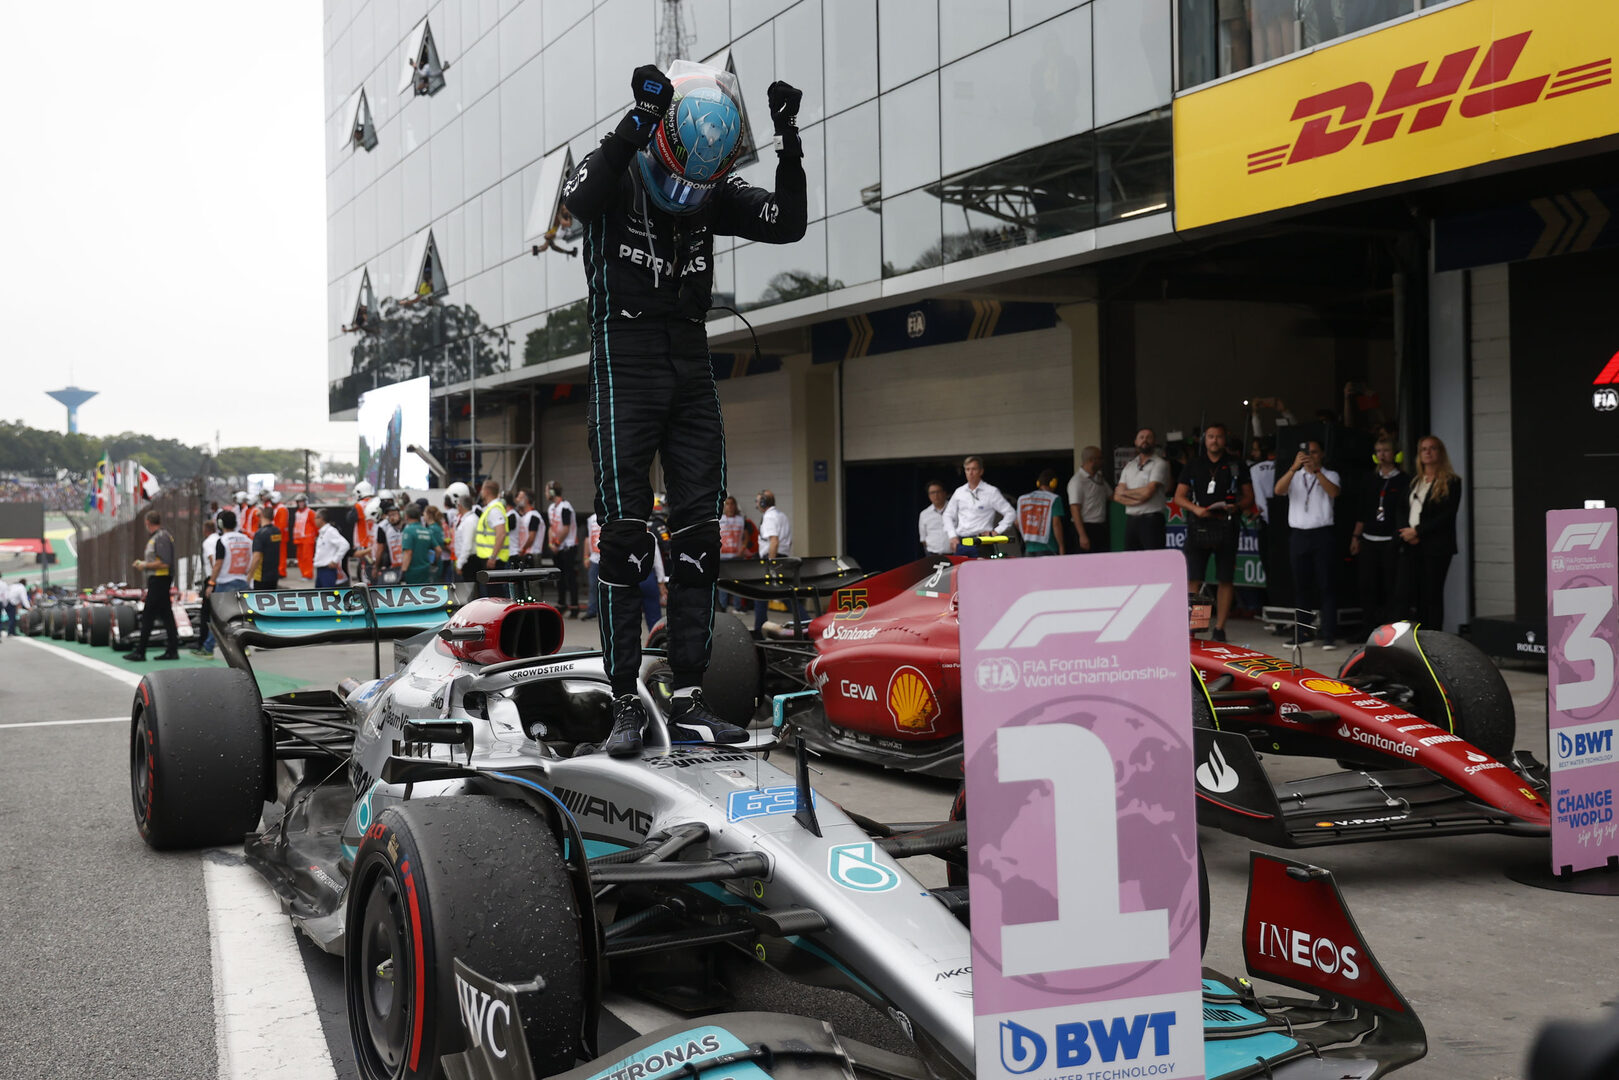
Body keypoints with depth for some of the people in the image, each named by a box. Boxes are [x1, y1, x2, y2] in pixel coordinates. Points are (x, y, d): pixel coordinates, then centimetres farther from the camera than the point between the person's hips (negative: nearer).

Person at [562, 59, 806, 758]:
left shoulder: (713, 195, 6)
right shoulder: (616, 175, -8)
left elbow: (789, 224, -1)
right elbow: (578, 201, -31)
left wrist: (789, 145, -12)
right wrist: (637, 124, -38)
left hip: (692, 371, 5)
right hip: (624, 368, -5)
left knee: (699, 537, 2)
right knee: (625, 537, -7)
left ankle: (687, 701, 7)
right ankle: (626, 705, -1)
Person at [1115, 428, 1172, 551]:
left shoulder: (1160, 464, -1)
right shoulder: (1129, 466, 16)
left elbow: (1148, 492, -12)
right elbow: (1117, 496, 7)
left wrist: (1124, 492, 4)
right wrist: (1137, 499, -11)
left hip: (1151, 519, -6)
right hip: (1131, 520, 6)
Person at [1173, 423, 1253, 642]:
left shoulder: (1236, 465, 10)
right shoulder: (1194, 465, 12)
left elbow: (1249, 496, 10)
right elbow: (1179, 496, 9)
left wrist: (1236, 507, -12)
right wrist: (1196, 509, -9)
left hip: (1226, 527, 0)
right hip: (1198, 525, 0)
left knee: (1226, 580, 0)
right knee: (1193, 579, -5)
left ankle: (1219, 627, 6)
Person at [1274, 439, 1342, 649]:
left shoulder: (1329, 476, 8)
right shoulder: (1293, 476, 13)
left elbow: (1333, 492, -14)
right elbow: (1278, 490, -7)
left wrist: (1316, 471, -24)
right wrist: (1294, 467, -21)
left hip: (1323, 535, -3)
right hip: (1299, 535, 3)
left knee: (1326, 586, -5)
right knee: (1301, 586, 6)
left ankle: (1329, 636, -7)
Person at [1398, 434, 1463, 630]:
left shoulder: (1451, 482, 0)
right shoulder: (1414, 482, 19)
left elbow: (1447, 516, -9)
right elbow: (1403, 510, 17)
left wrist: (1417, 531, -12)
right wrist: (1407, 533, -3)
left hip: (1436, 547, -5)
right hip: (1410, 546, 5)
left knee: (1432, 595, -4)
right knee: (1406, 594, -5)